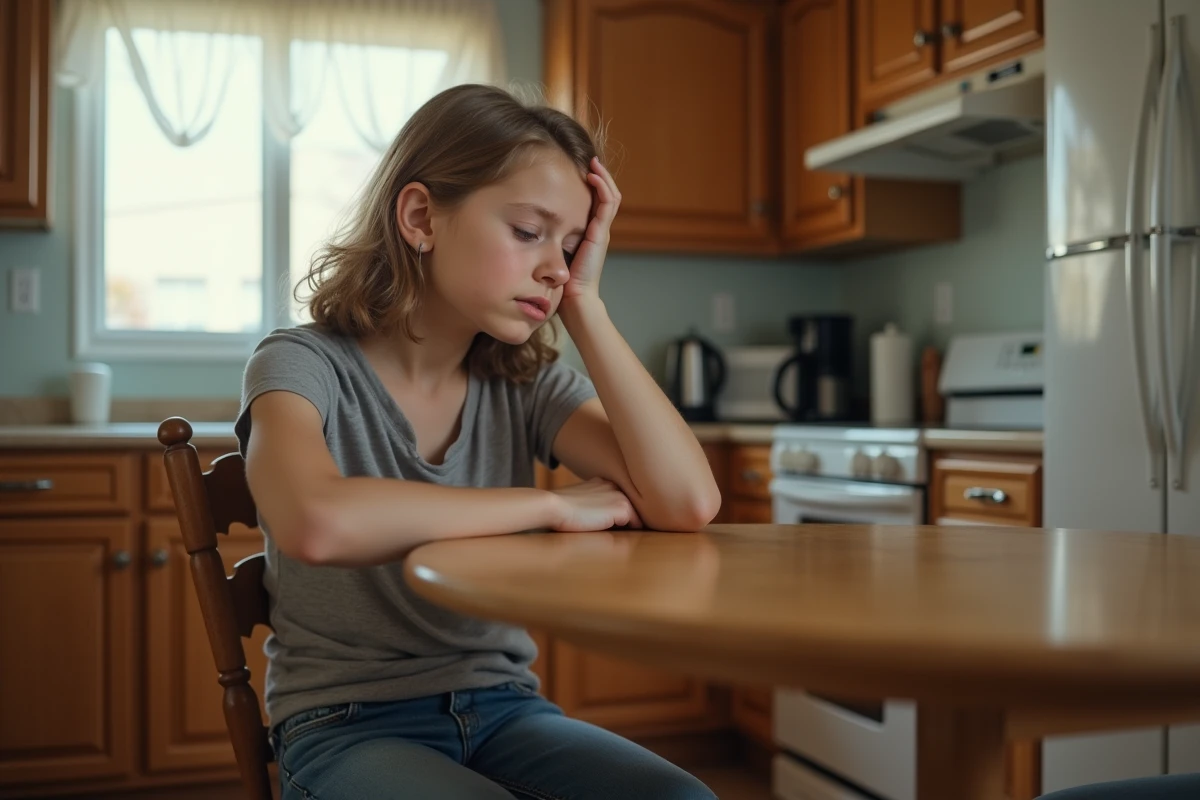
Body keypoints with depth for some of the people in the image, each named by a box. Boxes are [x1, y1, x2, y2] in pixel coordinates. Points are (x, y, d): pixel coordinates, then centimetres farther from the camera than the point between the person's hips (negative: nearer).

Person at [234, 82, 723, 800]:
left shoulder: (527, 384, 1)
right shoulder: (304, 364, -10)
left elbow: (688, 502, -15)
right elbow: (319, 524, -33)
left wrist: (583, 305, -11)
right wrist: (554, 506, -21)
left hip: (501, 708, 4)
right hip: (349, 722, -4)